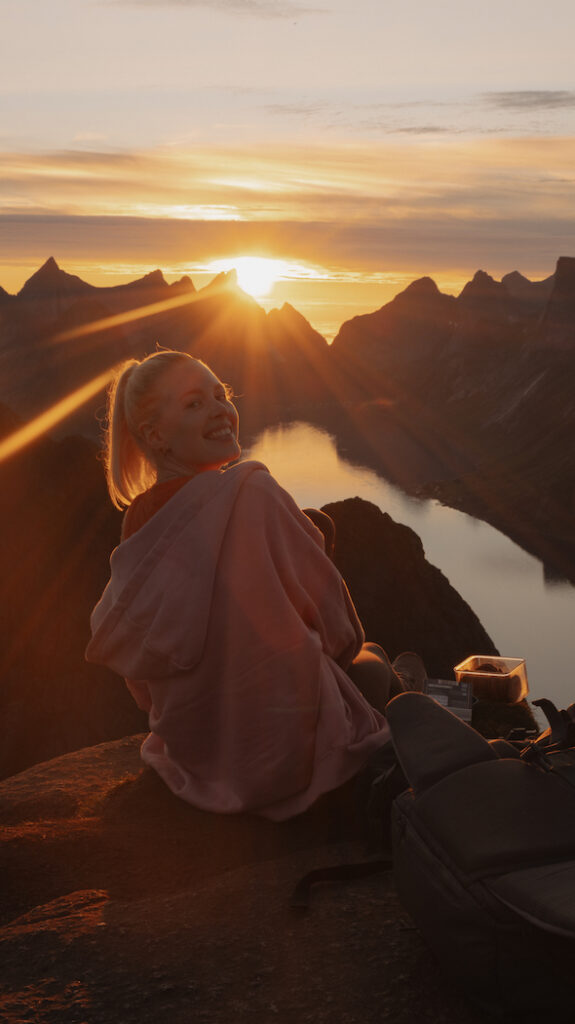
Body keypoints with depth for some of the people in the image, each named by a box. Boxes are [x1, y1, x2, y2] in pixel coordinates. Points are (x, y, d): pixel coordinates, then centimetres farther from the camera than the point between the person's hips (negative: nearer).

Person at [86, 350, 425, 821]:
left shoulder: (137, 522, -5)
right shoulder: (252, 492, -24)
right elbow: (339, 630, -16)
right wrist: (354, 646, 9)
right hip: (283, 751, -6)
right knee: (371, 666, 25)